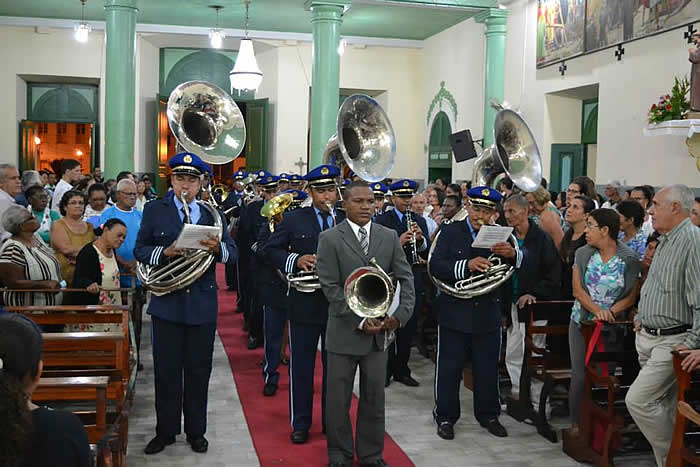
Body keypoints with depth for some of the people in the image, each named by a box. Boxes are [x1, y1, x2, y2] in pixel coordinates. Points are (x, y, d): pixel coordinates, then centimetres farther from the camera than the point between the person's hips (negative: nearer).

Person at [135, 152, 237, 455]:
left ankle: (196, 431, 23)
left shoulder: (212, 214, 7)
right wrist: (164, 252, -18)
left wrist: (217, 248, -21)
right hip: (167, 302, -1)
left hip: (202, 303, 1)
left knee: (199, 371, 9)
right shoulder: (154, 210, 4)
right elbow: (140, 250, 0)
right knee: (166, 370, 7)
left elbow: (233, 252, 1)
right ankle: (165, 431, 22)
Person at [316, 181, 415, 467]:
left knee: (374, 398, 13)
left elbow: (405, 278, 5)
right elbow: (330, 286, -10)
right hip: (344, 331, -3)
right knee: (338, 398, 8)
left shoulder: (389, 237, 6)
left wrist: (401, 314, -11)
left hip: (380, 329, 3)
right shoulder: (330, 238, -4)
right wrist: (359, 320, -15)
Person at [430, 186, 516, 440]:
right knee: (449, 369, 7)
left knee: (488, 369, 13)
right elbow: (435, 267, -15)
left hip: (488, 315, 2)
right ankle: (446, 417, 21)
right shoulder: (450, 232, -3)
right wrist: (467, 266, -30)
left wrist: (511, 254, -28)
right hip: (455, 313, -2)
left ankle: (488, 415, 30)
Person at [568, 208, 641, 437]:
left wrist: (610, 312, -18)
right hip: (582, 322, 1)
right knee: (580, 375, -1)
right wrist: (597, 310, -19)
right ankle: (576, 423, 12)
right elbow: (577, 290, -4)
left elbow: (631, 297, -4)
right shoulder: (583, 254, 1)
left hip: (612, 325, -1)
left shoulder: (629, 259, -6)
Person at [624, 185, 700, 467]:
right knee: (664, 406, 13)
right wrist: (641, 318, 18)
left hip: (672, 342, -9)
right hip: (648, 338, 9)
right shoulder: (664, 241, 14)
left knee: (638, 400, -12)